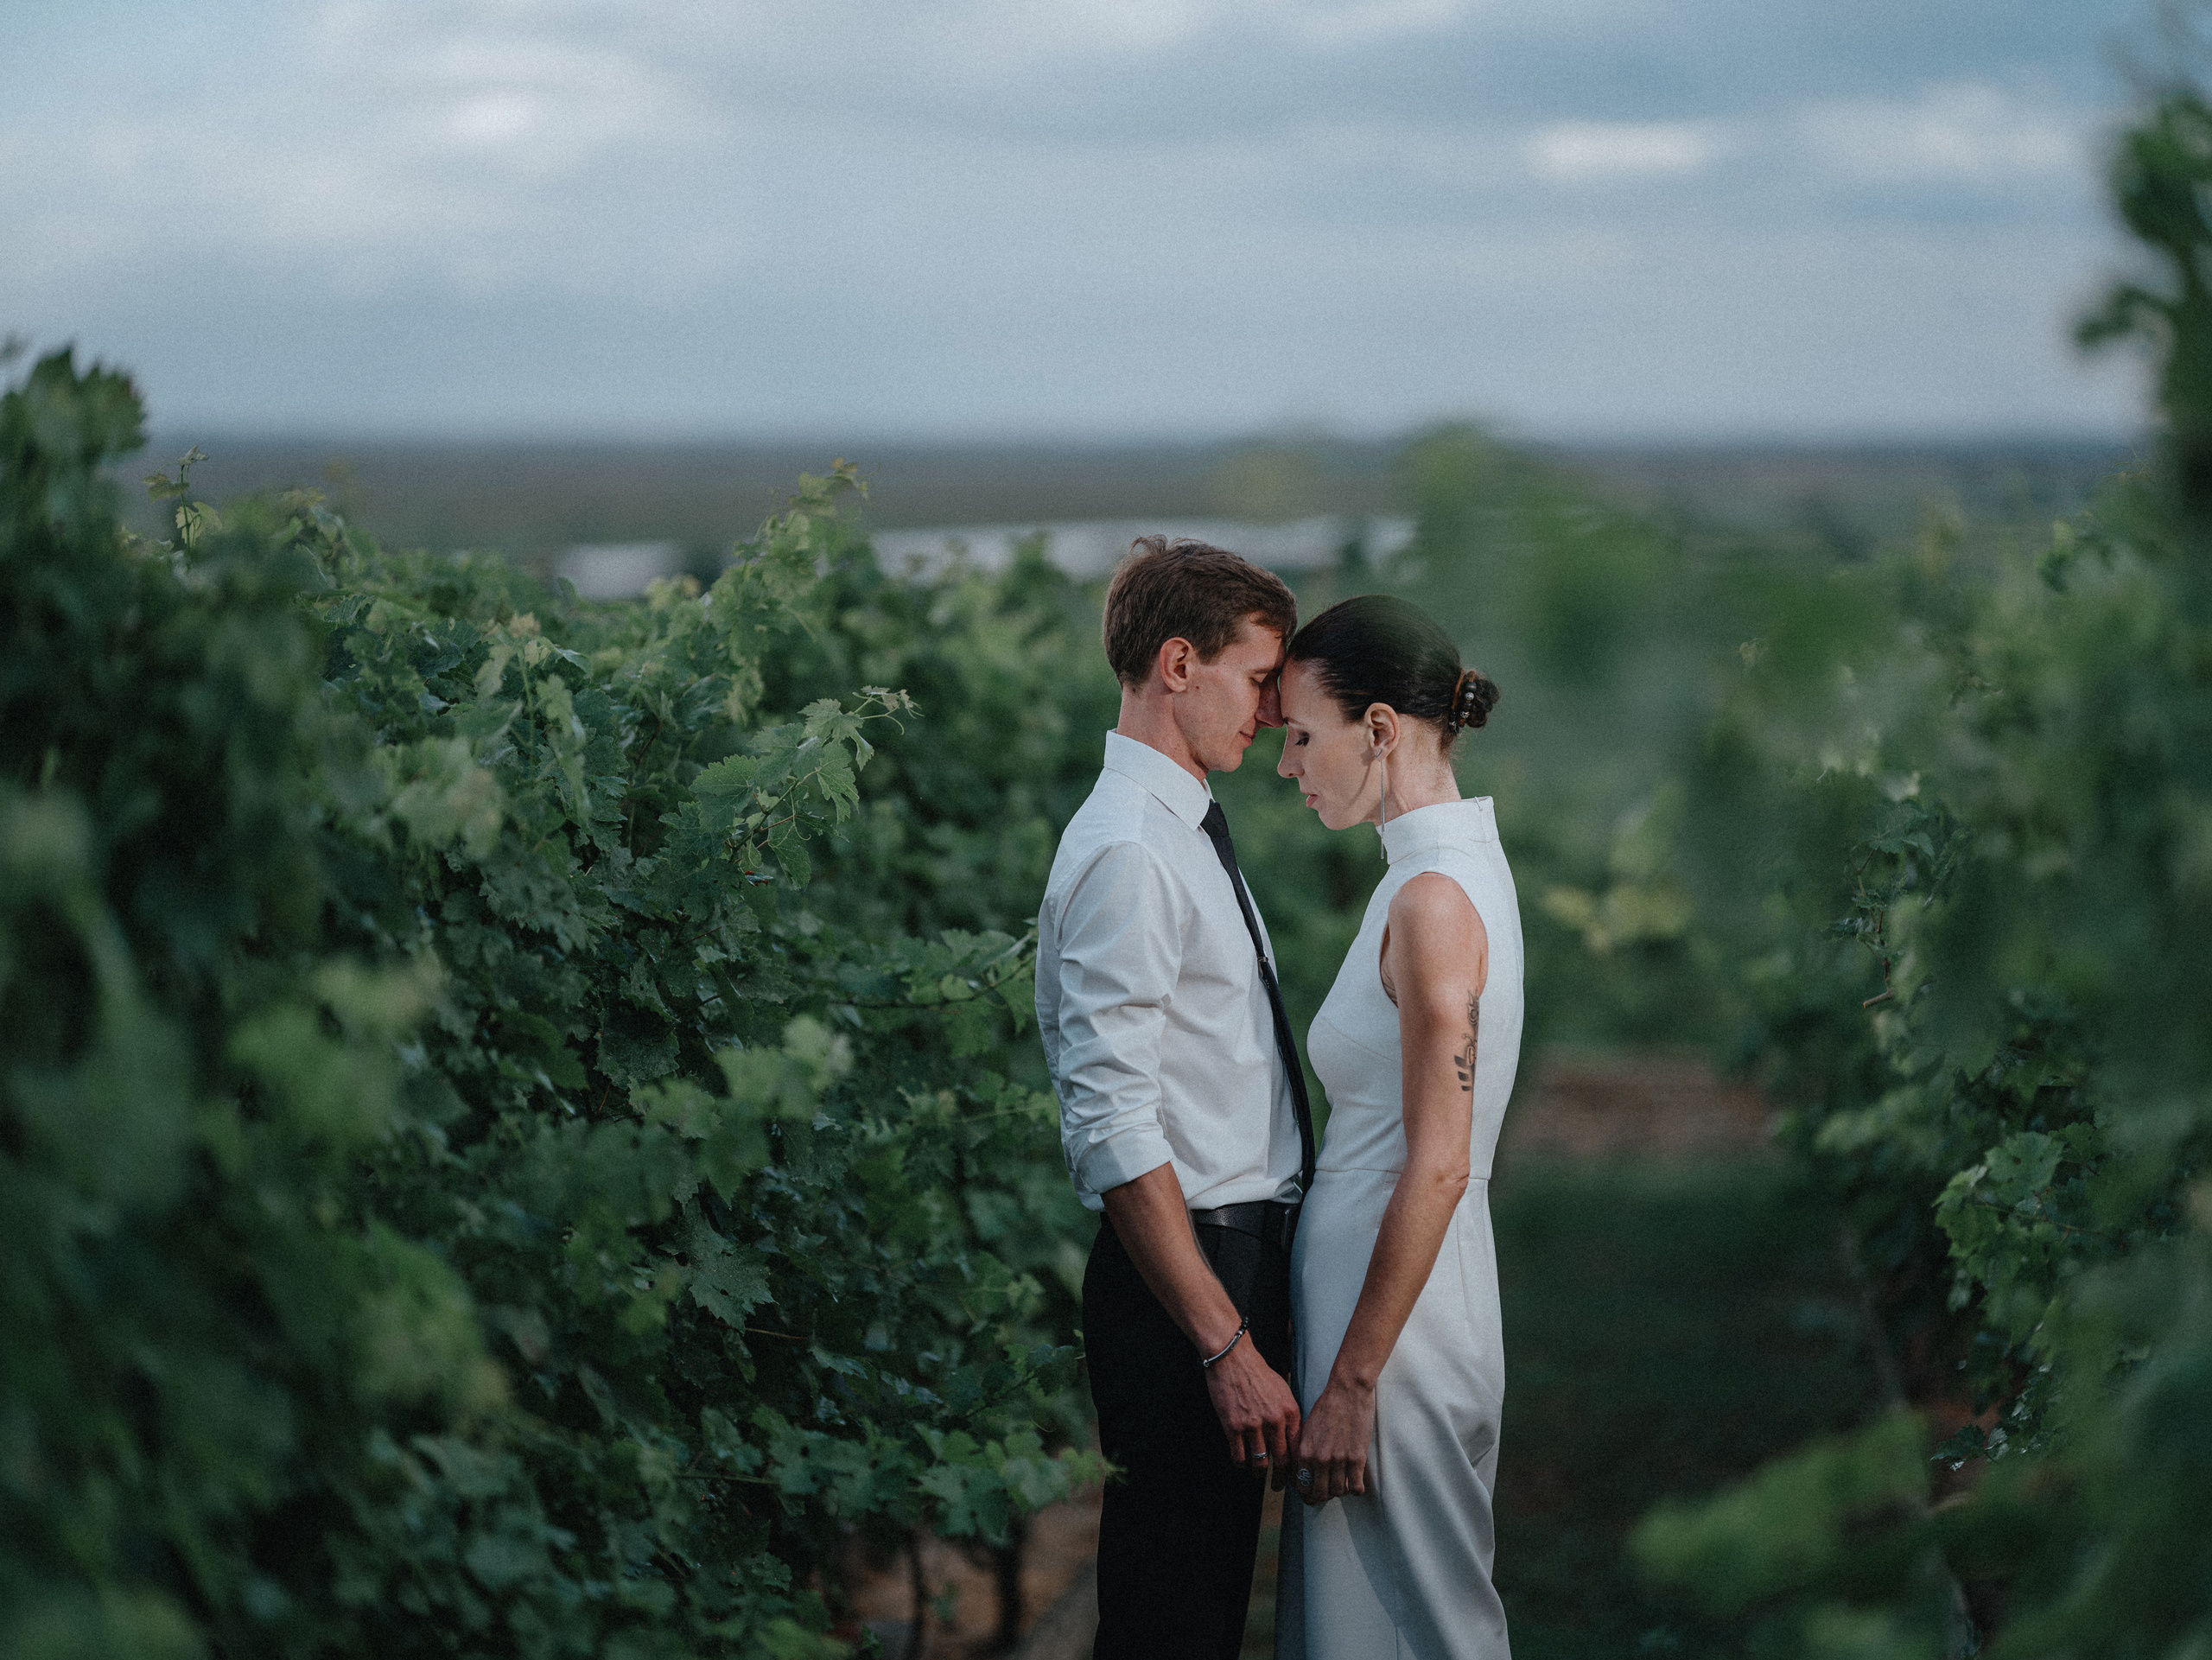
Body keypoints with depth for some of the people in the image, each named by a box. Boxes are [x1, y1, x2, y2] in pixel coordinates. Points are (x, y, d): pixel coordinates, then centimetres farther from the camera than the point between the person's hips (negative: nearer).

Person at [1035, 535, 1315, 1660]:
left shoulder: (1183, 831, 14)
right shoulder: (1126, 853, -18)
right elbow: (1115, 1134, -22)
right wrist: (1225, 1345, -23)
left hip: (1245, 1242, 10)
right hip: (1184, 1270, -10)